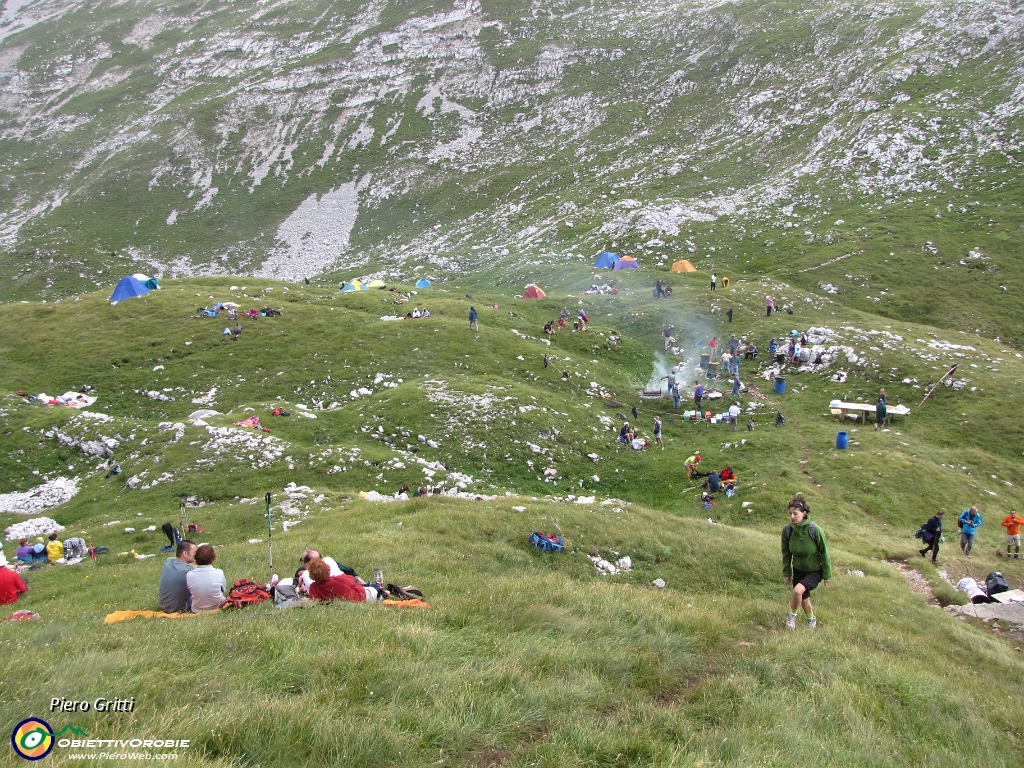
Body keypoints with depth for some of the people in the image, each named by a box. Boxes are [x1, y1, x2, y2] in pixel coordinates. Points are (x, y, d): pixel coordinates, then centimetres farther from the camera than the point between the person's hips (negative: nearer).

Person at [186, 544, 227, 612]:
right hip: (218, 609, -1)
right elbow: (224, 591, -1)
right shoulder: (219, 573, -18)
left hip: (197, 611, 1)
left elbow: (189, 594, 2)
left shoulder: (189, 575, -15)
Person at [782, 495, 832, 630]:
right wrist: (787, 573, 9)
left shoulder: (815, 530, -24)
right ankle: (811, 620, 44)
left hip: (815, 571, -4)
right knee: (803, 598, 15)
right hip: (798, 569, 4)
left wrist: (827, 575, -4)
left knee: (798, 590, -25)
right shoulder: (787, 530, -14)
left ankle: (792, 615, 2)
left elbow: (824, 553, -12)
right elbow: (786, 554, 2)